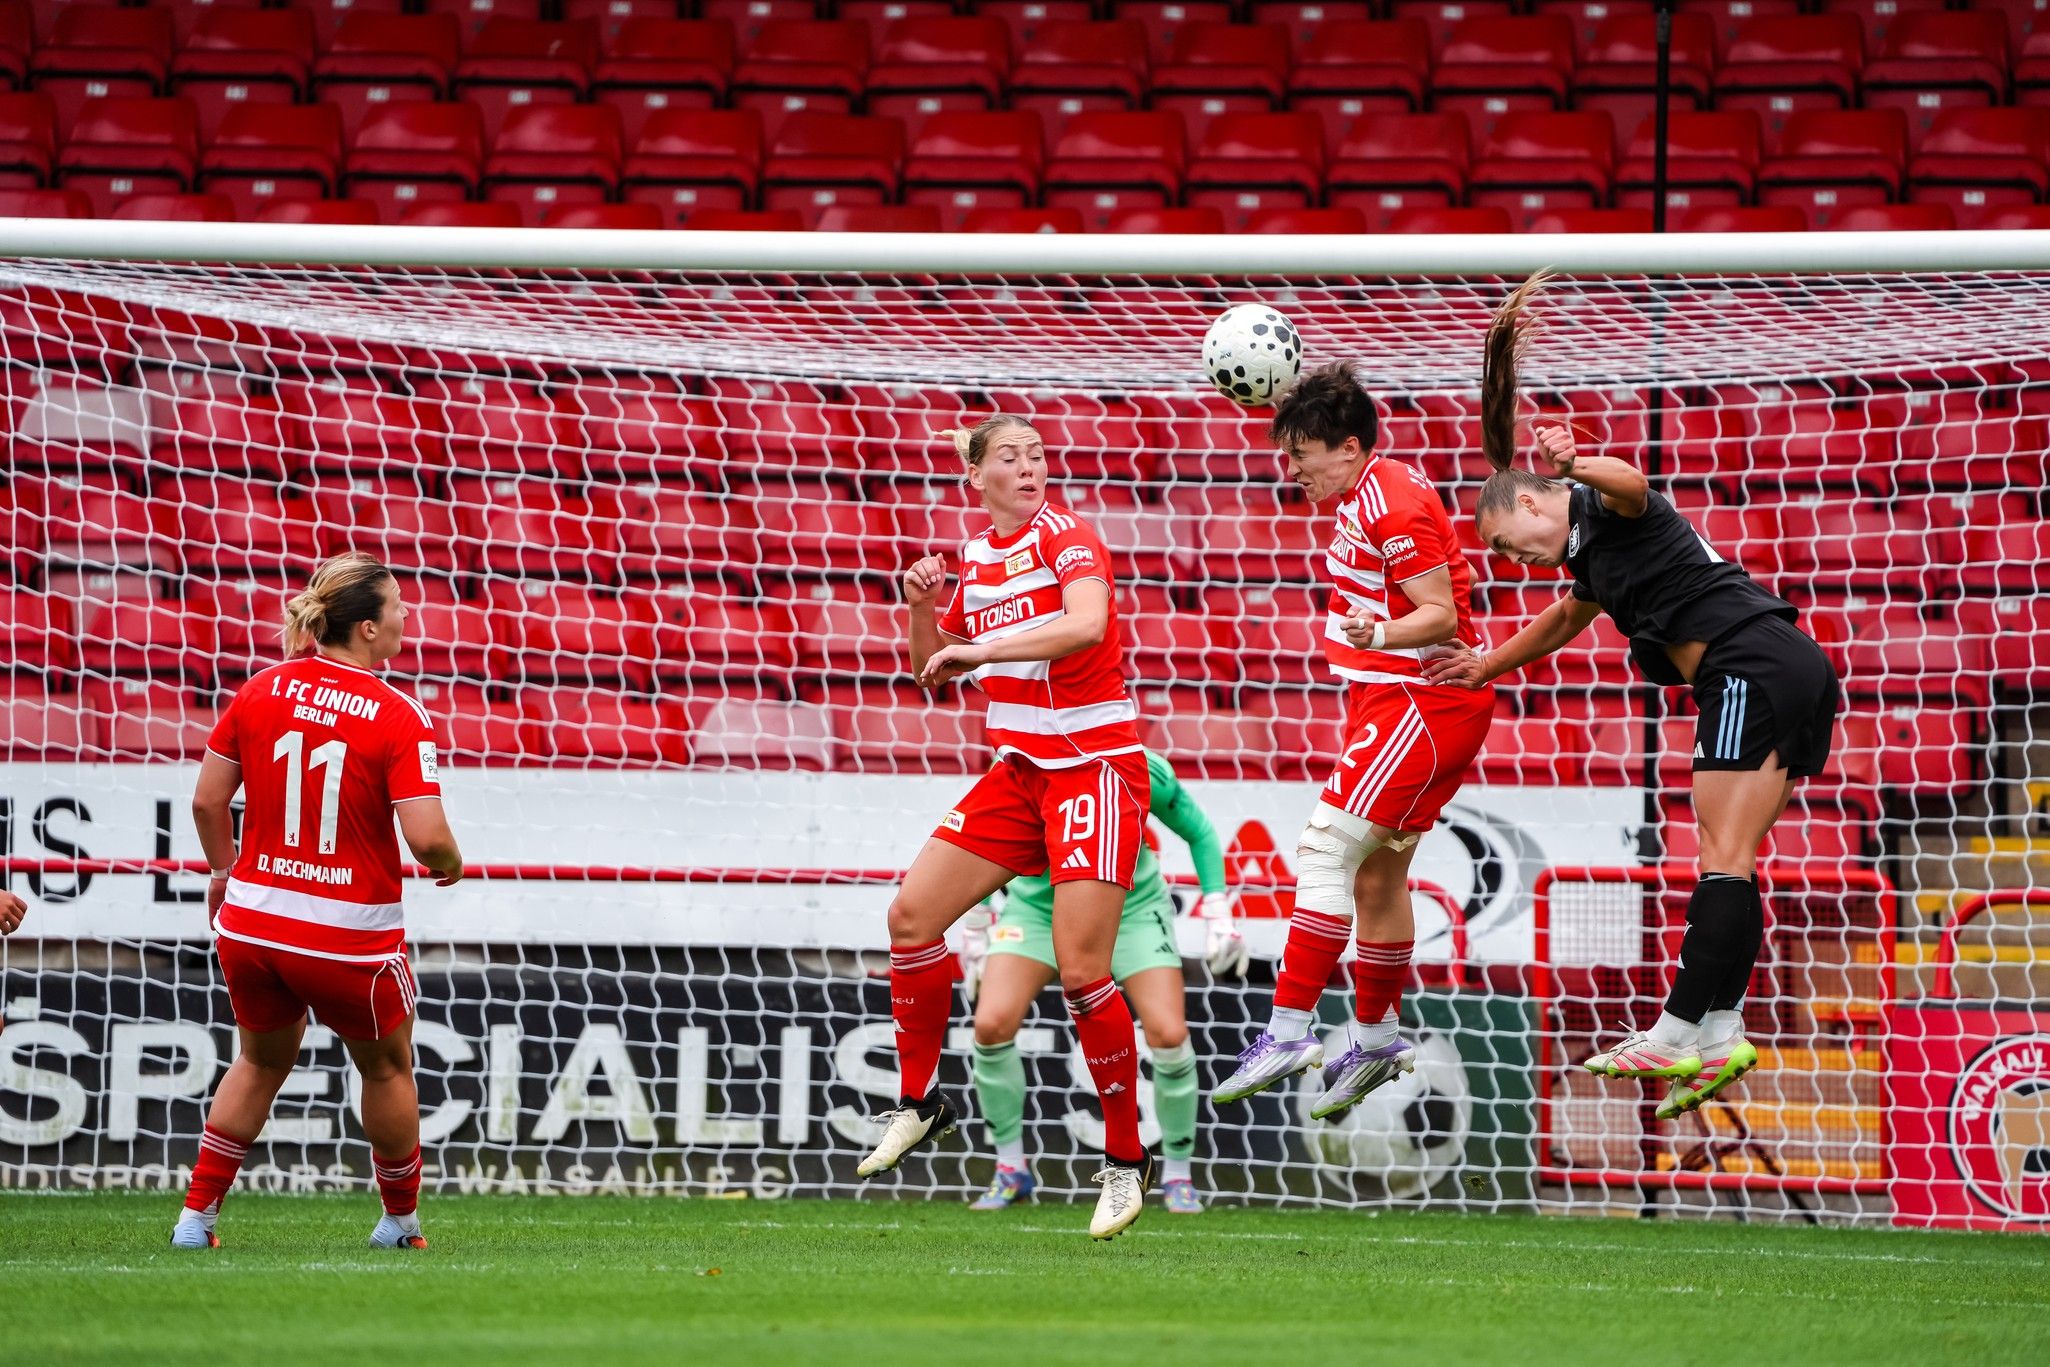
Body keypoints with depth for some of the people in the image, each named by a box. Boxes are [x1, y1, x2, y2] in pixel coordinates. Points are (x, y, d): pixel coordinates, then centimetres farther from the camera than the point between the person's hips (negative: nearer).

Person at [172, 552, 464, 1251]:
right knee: (387, 1067, 21)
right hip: (351, 938, -4)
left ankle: (196, 1214, 23)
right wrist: (451, 865, 2)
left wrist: (224, 869, 20)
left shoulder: (262, 691, -1)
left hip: (250, 926, 4)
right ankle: (401, 1220, 33)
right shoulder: (400, 716, -14)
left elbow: (207, 800, 2)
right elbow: (428, 838, -21)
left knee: (262, 1062, 27)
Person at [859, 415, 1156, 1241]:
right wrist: (923, 609, 1)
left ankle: (1126, 1160, -2)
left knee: (1080, 968, -14)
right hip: (1019, 770, 7)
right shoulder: (976, 558, 11)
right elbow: (934, 672, 19)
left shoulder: (1066, 538, -10)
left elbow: (1087, 624, -31)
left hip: (1093, 766, -7)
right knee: (913, 911, -2)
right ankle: (918, 1101, 15)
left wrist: (979, 647, -29)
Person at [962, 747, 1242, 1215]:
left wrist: (1218, 917, -9)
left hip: (1132, 908, -1)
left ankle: (1178, 1176, 5)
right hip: (1039, 908, 1)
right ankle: (1011, 1168, 0)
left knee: (1169, 1035, -16)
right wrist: (975, 936, 2)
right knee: (991, 1024, -19)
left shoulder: (1145, 774, -26)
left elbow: (1199, 834, -6)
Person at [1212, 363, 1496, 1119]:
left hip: (1421, 704, -11)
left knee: (1327, 850, -17)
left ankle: (1290, 1028, -21)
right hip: (1395, 698, 11)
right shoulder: (1370, 489, 9)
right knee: (1378, 873, 17)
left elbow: (1442, 615, -24)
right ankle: (1377, 1040, 27)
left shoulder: (1392, 505, -20)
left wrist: (1381, 635, -42)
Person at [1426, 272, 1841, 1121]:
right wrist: (1487, 667, 53)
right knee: (1728, 859, 5)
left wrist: (1578, 468, -44)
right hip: (1793, 673, 10)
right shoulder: (1593, 561, 27)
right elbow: (1567, 619, 47)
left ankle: (1681, 1032, -17)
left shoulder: (1602, 509, -1)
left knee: (1724, 855, -13)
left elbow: (1632, 485, -27)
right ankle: (1722, 1033, -1)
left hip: (1754, 664, -10)